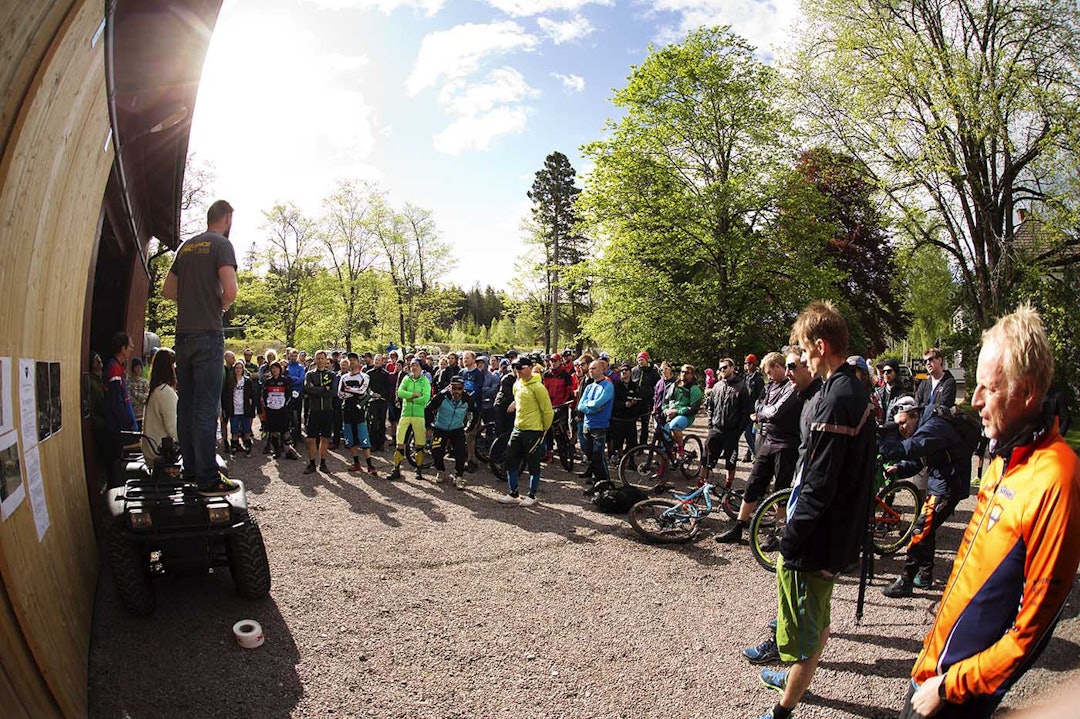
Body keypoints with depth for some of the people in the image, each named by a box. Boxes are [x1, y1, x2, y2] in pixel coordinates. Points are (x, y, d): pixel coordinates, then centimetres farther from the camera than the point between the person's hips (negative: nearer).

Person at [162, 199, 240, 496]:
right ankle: (208, 478, -5)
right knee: (206, 407, -7)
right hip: (208, 334, -7)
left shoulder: (186, 246, 17)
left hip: (183, 334, 7)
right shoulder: (221, 244, -5)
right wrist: (221, 307, 1)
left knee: (186, 404, 11)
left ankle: (191, 469, 20)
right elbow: (230, 290, -17)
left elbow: (167, 290, 22)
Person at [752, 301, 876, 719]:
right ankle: (796, 678, 48)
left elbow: (817, 488, -26)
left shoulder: (837, 400, -26)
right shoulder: (857, 392, 5)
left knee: (803, 632, 7)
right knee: (817, 620, 27)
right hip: (841, 533, 10)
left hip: (815, 543, -10)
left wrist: (789, 542, -17)